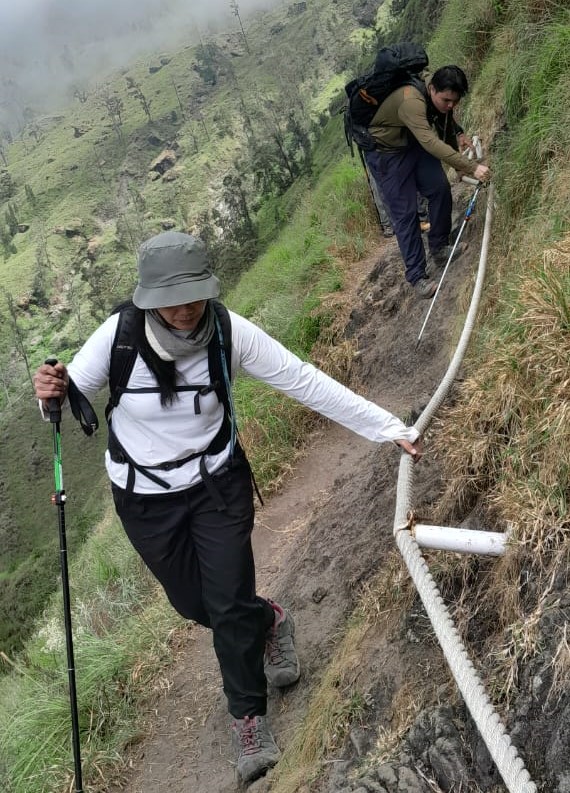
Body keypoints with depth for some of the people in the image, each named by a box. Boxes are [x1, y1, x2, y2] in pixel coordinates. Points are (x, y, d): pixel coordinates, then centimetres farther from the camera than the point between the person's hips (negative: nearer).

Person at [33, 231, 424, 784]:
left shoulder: (231, 333, -22)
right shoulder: (118, 336, -23)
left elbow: (306, 383, -19)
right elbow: (69, 396, -11)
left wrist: (389, 428, -20)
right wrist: (53, 395, -37)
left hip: (217, 483, -1)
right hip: (145, 498, 1)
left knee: (229, 605, -3)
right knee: (194, 604, 13)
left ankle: (249, 720, 24)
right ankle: (269, 620, 47)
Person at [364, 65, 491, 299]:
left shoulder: (442, 98, -10)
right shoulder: (411, 102, -37)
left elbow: (447, 121, 15)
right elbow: (430, 142, -48)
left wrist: (458, 134, -5)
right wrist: (471, 167, -51)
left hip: (415, 146, 8)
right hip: (387, 154, -8)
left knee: (440, 189, -2)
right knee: (405, 213, -9)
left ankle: (439, 249, 14)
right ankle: (417, 277, -6)